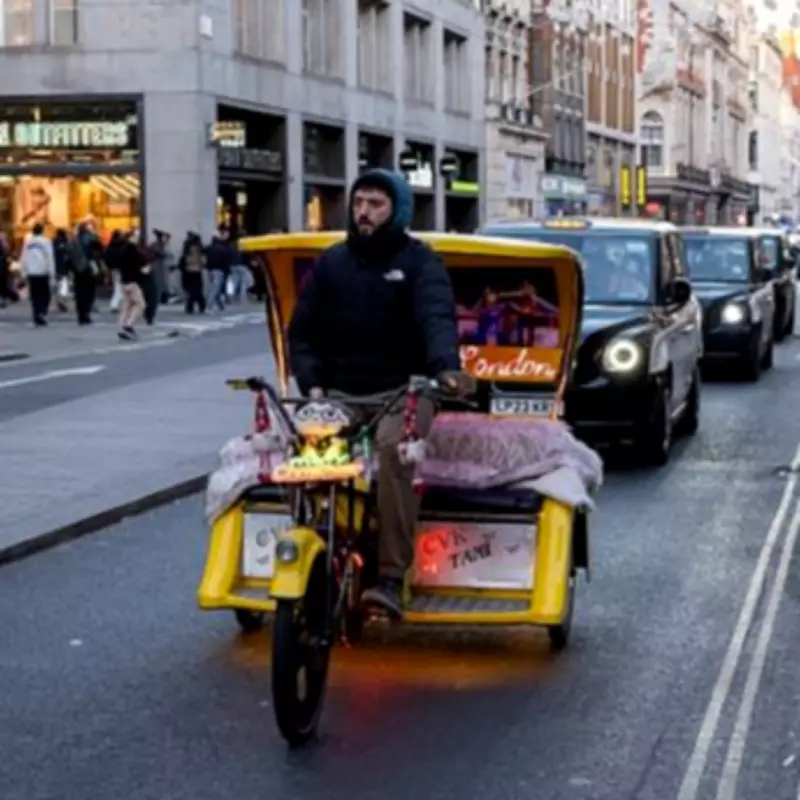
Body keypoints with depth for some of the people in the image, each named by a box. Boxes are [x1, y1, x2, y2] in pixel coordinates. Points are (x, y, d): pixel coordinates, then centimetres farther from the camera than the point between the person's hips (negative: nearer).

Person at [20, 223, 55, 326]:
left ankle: (37, 319, 6)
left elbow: (23, 260, 6)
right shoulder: (46, 242, -6)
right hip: (43, 273, -3)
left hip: (31, 274, 3)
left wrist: (25, 273, 13)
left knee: (34, 297, 8)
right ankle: (42, 313, -17)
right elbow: (50, 259, -7)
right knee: (44, 295, 5)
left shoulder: (28, 243, 5)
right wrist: (52, 275, -4)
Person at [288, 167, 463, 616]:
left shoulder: (419, 262, 2)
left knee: (394, 446, -36)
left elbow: (437, 317, -16)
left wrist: (446, 365, -36)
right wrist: (312, 384, -2)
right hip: (340, 393, 4)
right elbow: (303, 331, 16)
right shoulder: (331, 263, 15)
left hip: (403, 391, -3)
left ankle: (392, 576, -34)